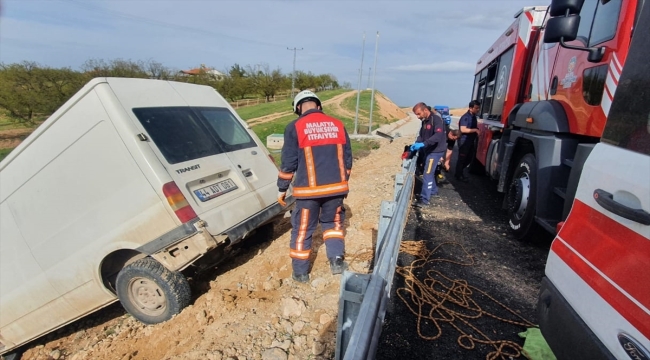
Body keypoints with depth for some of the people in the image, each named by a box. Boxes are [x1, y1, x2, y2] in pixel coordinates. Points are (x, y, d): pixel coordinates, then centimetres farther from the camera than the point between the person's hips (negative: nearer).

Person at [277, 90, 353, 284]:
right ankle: (337, 259, 17)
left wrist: (282, 190, 5)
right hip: (335, 187, 4)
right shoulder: (337, 125, 6)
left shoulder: (295, 127, -5)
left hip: (309, 190, -3)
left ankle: (300, 272, 22)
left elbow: (288, 163, -6)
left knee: (302, 230, 11)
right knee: (332, 223, 25)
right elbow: (347, 158, 10)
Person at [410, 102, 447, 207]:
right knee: (430, 173, 20)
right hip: (427, 150, 9)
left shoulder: (436, 119, -18)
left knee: (427, 174, -11)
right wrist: (416, 144, -8)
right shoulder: (424, 121, 9)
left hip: (435, 151, -9)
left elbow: (438, 136, -31)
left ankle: (424, 199, -9)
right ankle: (434, 192, 38)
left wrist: (423, 144, -38)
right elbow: (421, 135, 13)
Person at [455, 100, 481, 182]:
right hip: (464, 141, -9)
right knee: (462, 158, 0)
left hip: (471, 141, 9)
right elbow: (463, 129, -26)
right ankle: (458, 175, 11)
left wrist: (477, 131, 10)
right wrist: (475, 130, -24)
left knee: (469, 158, 15)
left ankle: (459, 172, 29)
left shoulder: (474, 116, 13)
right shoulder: (466, 117, -16)